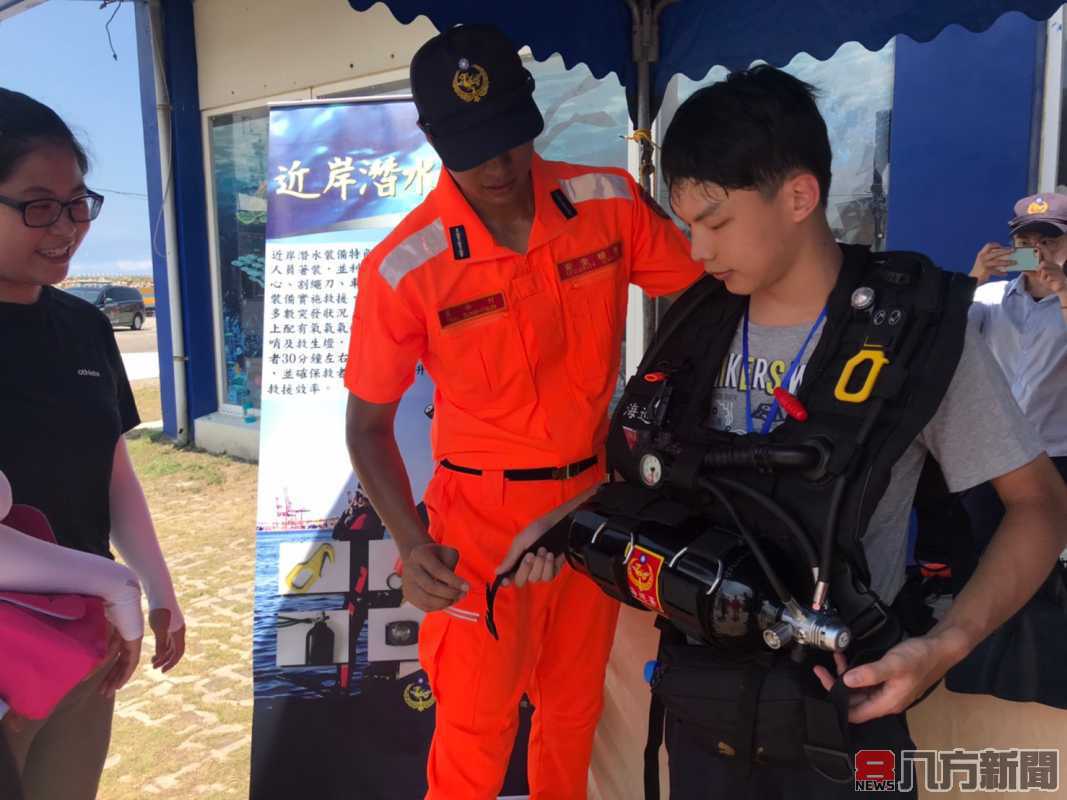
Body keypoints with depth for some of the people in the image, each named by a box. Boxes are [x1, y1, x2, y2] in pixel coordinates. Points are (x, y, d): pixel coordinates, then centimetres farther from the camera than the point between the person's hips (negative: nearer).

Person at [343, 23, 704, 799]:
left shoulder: (611, 202, -10)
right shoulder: (404, 268, -18)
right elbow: (369, 421, -8)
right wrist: (411, 541, -21)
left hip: (598, 499, 4)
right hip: (484, 515, -3)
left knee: (576, 707, 22)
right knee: (476, 732, 10)